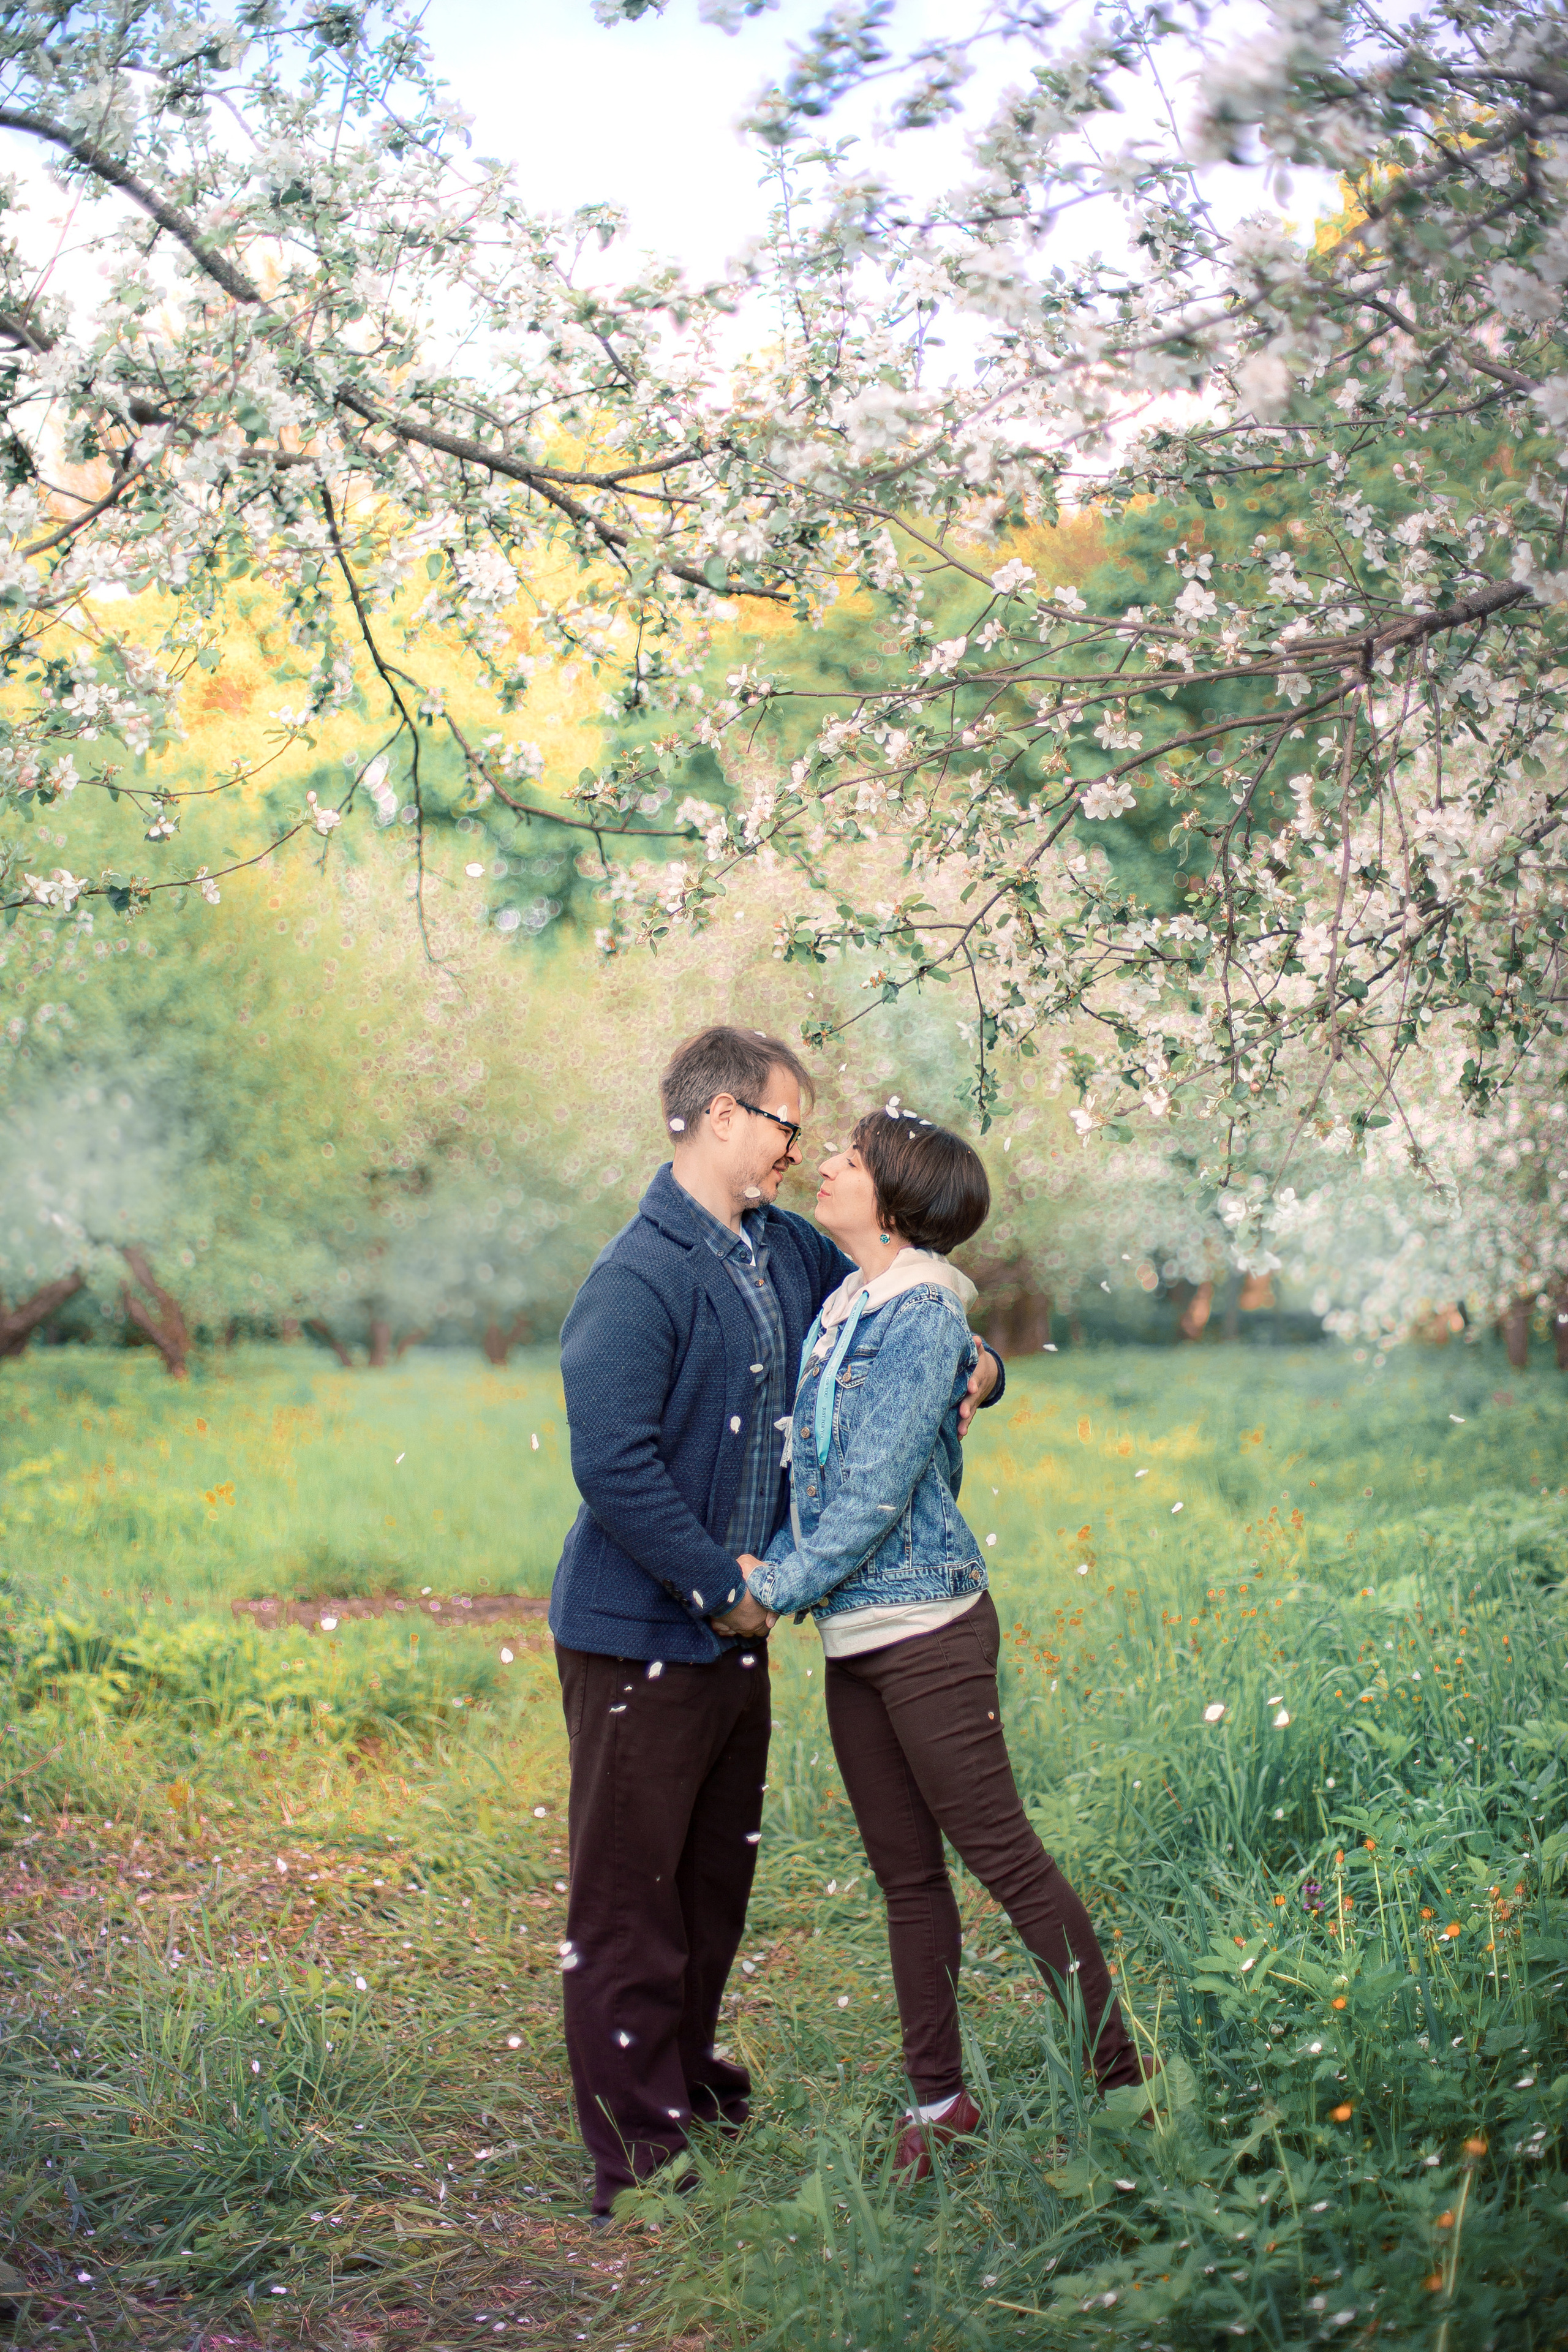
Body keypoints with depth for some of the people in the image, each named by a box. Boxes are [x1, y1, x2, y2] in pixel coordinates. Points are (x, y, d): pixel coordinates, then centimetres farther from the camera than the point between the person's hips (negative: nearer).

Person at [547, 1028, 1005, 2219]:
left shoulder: (787, 1250, 7)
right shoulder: (638, 1280, -19)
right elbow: (614, 1466, -25)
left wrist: (972, 1366, 4)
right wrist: (721, 1584, -19)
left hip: (736, 1626, 9)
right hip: (640, 1637, -9)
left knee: (717, 1874, 21)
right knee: (631, 1894, 0)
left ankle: (689, 2077, 39)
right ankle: (640, 2161, 7)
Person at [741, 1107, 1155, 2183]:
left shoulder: (922, 1316, -14)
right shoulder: (844, 1307, 12)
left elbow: (877, 1492, -16)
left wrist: (777, 1585, -12)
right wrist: (770, 1566, 9)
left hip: (924, 1624, -9)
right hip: (853, 1634, 9)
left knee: (1002, 1853, -3)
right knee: (906, 1871, 13)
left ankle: (1122, 2080, 9)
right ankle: (940, 2100, 22)